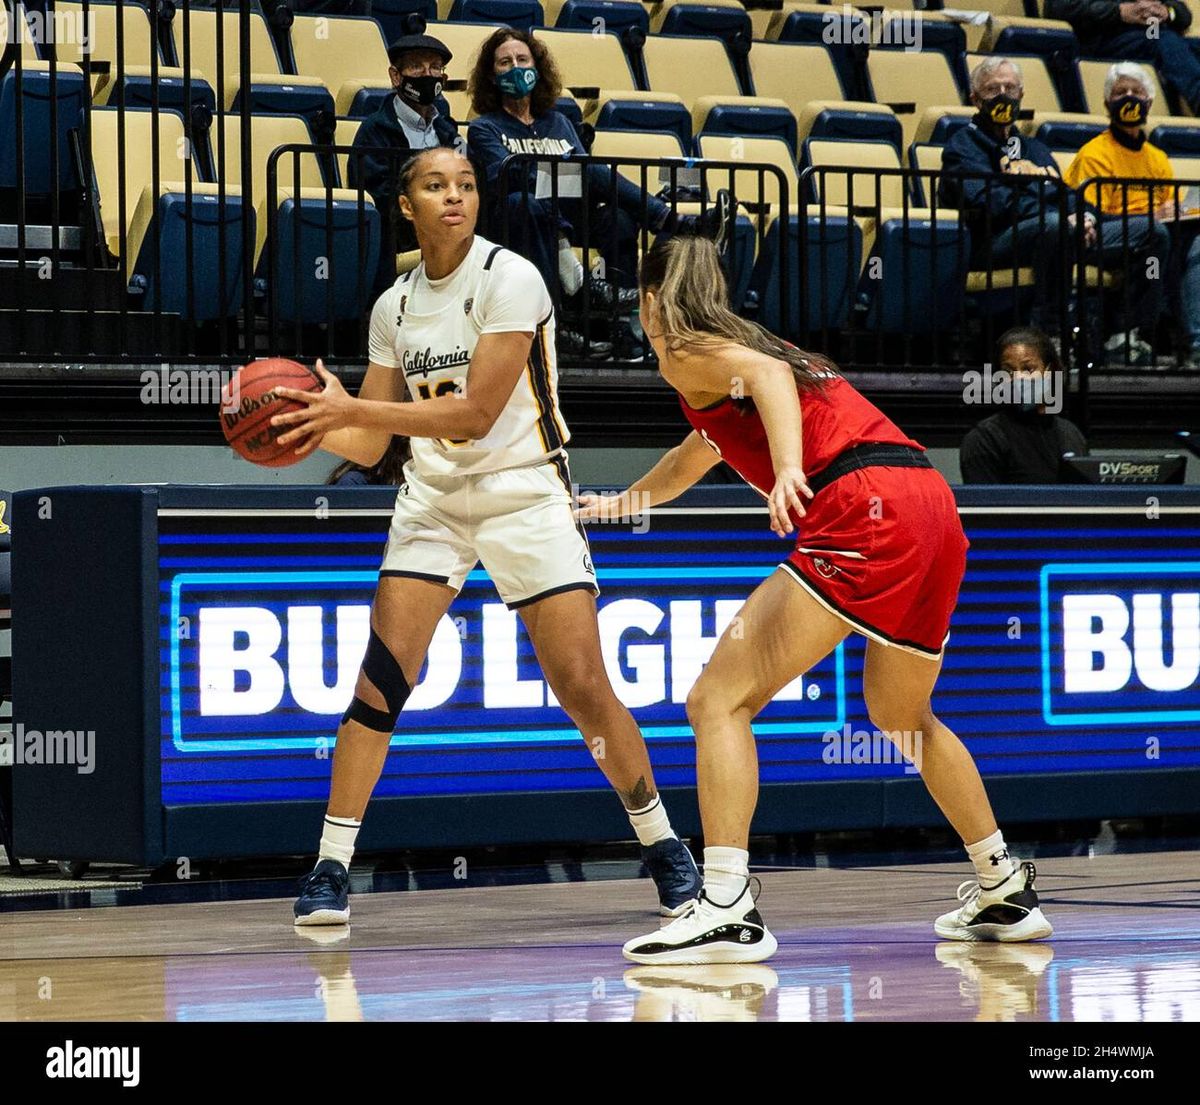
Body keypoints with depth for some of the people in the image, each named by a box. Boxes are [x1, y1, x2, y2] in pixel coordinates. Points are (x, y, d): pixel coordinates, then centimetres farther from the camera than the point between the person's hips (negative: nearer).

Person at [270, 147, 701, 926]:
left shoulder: (510, 279, -13)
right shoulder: (395, 306, 5)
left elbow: (475, 414, -21)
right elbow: (369, 445, 8)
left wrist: (354, 409, -23)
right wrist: (317, 426, -13)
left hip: (525, 495, -4)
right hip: (434, 499, 4)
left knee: (584, 687, -8)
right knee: (380, 679, -10)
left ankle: (664, 847, 11)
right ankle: (331, 868, -5)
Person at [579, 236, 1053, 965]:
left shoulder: (686, 353, 9)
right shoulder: (746, 343, 34)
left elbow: (766, 374, -15)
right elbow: (690, 461, 52)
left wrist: (789, 469, -32)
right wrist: (616, 504, 68)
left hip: (863, 509, -9)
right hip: (933, 500, 9)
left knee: (721, 699, -8)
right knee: (901, 714, 29)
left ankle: (728, 909, -20)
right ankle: (1006, 892, 35)